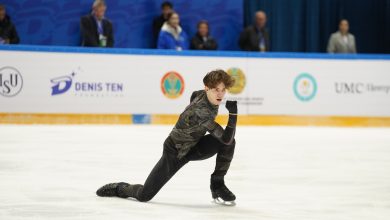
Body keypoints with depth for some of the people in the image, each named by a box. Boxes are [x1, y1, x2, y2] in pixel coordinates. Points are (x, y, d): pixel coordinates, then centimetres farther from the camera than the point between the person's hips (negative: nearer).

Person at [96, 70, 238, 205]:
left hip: (194, 146, 7)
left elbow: (194, 95, 14)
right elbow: (226, 138, -40)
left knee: (229, 143, -21)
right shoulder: (201, 112, -38)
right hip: (175, 151, -7)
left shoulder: (203, 94, -12)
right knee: (144, 195, -6)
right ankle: (120, 188, 31)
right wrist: (233, 113, -47)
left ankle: (217, 185, -4)